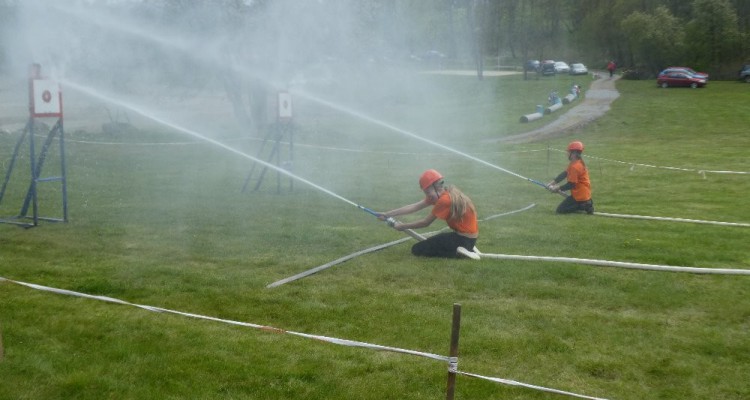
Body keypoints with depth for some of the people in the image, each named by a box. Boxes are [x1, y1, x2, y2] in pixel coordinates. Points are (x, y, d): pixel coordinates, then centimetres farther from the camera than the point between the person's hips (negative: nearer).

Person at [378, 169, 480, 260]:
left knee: (417, 249, -3)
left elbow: (425, 222, -12)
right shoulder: (441, 193, 5)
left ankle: (457, 252, -10)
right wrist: (388, 214, 1)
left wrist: (402, 226, 0)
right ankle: (466, 248, 11)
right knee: (430, 243, 30)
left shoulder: (444, 200, -22)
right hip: (468, 236, 9)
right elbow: (415, 207, 4)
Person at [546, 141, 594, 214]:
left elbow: (571, 184, -21)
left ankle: (584, 206, -10)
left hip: (580, 196, -10)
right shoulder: (579, 162, 9)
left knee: (560, 210, -4)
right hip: (584, 194, 10)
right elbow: (564, 174, 10)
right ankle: (586, 203, 10)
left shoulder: (575, 166, -23)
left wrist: (558, 188, -10)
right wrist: (553, 182, 3)